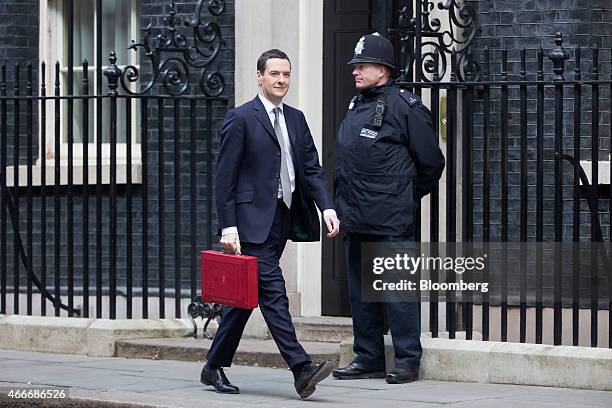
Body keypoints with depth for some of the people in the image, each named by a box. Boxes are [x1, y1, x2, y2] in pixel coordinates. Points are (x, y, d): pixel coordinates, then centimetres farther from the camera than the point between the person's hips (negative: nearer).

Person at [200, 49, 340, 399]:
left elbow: (312, 169, 11)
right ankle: (301, 370, -20)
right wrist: (228, 227, -13)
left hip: (282, 221, 7)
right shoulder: (241, 119, -5)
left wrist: (327, 207, -6)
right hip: (253, 222, -7)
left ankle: (215, 367, 23)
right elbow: (225, 177, -7)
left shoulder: (296, 120, 15)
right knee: (273, 292, -13)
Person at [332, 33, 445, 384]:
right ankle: (369, 359, 19)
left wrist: (410, 195, 5)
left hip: (392, 221, -8)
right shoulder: (357, 105, 16)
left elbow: (431, 161, -6)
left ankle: (408, 361, -1)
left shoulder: (404, 105, -9)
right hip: (357, 219, 8)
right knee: (361, 291, 12)